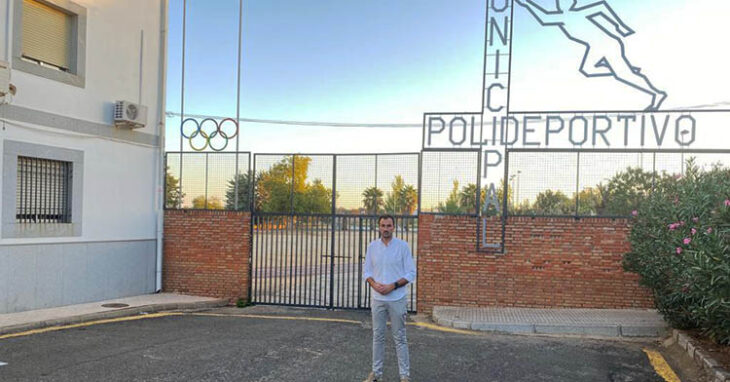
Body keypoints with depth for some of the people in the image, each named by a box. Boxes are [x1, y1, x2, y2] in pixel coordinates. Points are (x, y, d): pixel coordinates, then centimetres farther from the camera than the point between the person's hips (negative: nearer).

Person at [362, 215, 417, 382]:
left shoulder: (403, 246, -5)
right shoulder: (372, 246, 4)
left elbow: (411, 273, -5)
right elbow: (366, 271, 8)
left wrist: (393, 285, -16)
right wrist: (374, 284, -11)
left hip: (397, 299, -3)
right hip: (377, 298, 3)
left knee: (399, 338, 3)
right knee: (378, 336, 10)